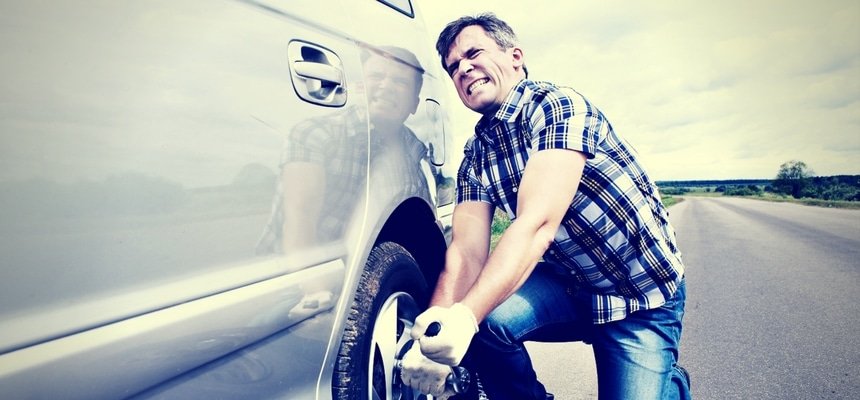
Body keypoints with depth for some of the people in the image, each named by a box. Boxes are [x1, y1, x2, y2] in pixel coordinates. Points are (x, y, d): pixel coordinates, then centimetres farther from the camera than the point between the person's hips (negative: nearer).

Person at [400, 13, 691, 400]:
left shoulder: (558, 105, -21)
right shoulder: (476, 156, -1)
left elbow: (537, 225, -33)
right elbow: (467, 250, -12)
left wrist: (465, 315, -44)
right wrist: (432, 337, -28)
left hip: (644, 294, -4)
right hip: (570, 283, 5)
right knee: (482, 320, -23)